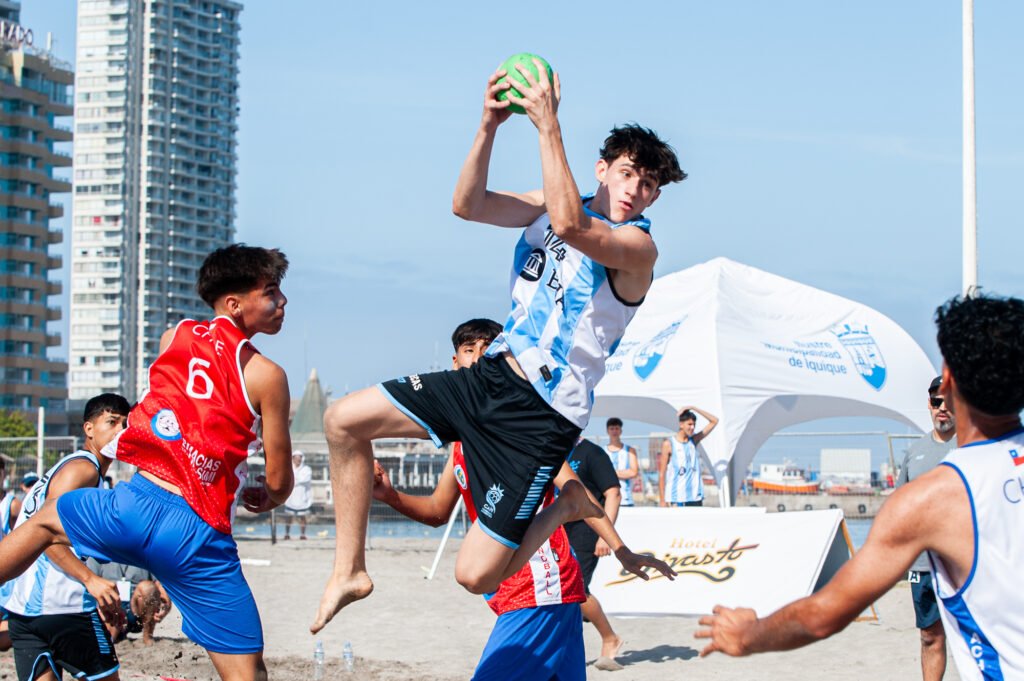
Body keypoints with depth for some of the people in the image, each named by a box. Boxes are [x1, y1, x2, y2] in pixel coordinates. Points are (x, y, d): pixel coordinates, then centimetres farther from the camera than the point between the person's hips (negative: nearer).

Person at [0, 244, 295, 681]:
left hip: (136, 502, 4)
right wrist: (263, 498, 26)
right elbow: (279, 484, 2)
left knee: (46, 521, 36)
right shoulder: (267, 376, -4)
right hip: (198, 537, -4)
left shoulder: (174, 337, 11)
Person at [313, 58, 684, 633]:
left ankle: (571, 506, 15)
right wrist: (490, 126, -17)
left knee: (477, 575, -12)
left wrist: (548, 125, -34)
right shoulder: (558, 201, 9)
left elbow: (570, 226, -34)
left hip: (543, 415, -7)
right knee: (345, 420, -1)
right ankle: (351, 570, 9)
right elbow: (469, 205, -2)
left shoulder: (637, 246, -14)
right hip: (493, 376, 7)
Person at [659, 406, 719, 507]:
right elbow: (662, 474, -4)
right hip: (676, 498, -4)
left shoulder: (694, 441, 10)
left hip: (696, 497, 4)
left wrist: (693, 408, 2)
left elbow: (714, 421, 10)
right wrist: (662, 500, -8)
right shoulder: (669, 444, -3)